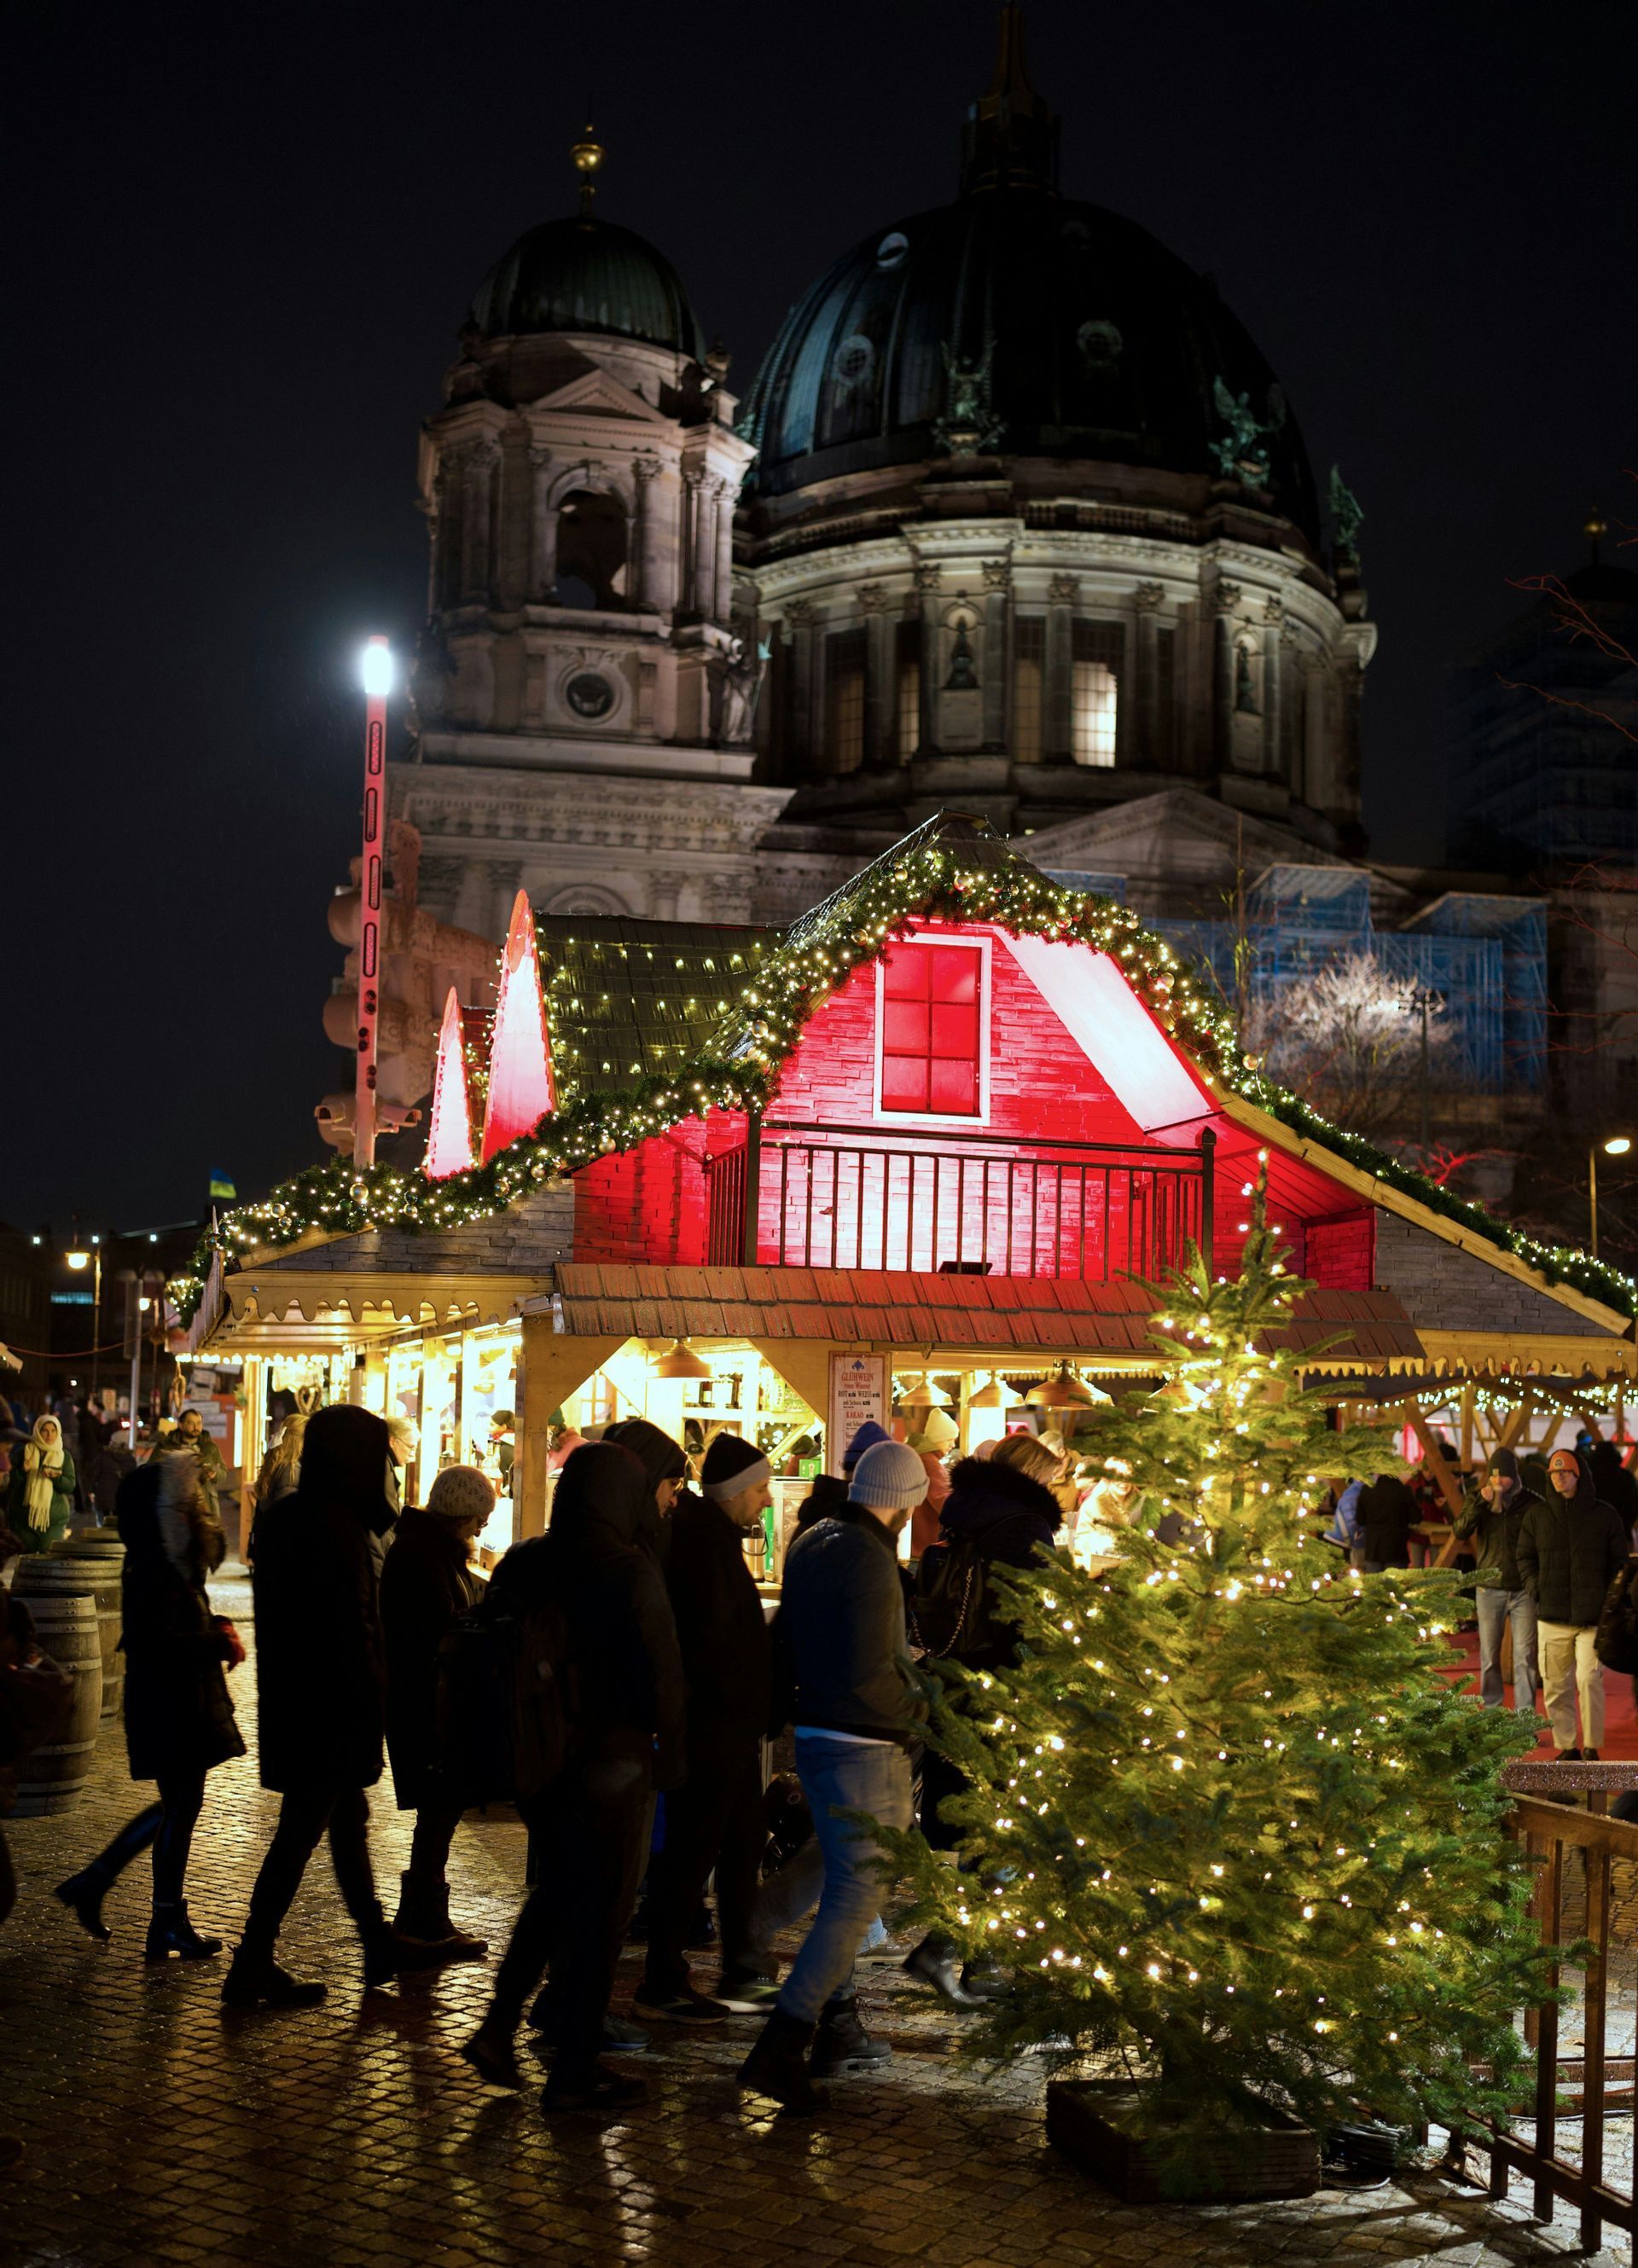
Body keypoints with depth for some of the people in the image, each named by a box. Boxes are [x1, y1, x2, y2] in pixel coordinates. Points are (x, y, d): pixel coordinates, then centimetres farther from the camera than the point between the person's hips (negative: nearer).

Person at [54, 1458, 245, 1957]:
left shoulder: (174, 1565, 12)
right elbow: (160, 1643, -27)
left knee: (179, 1805, 17)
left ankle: (91, 1883, 24)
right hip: (170, 1708, -10)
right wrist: (219, 1643, -20)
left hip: (184, 1704, 10)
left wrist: (217, 1627, 3)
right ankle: (168, 1926, 11)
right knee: (180, 1807, 0)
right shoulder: (153, 1571, -20)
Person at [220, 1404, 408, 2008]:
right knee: (300, 1833, 0)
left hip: (290, 1703, 10)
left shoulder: (284, 1517, 8)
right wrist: (370, 1711, -16)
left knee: (349, 1820, 19)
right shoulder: (335, 1528, -22)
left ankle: (379, 1946, 31)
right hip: (330, 1711, -10)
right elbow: (352, 1635, -23)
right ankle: (252, 1970, 6)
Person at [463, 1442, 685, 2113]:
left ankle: (499, 2026, 16)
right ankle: (573, 2073, 12)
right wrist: (669, 1754, -1)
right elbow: (662, 1675, -14)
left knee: (560, 1883, 24)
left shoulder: (521, 1564, 2)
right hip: (608, 1762, -6)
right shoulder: (631, 1573, -16)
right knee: (599, 1908, 6)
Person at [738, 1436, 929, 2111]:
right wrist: (915, 1710, -7)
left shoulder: (810, 1545, 6)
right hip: (866, 1748, -9)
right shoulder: (870, 1559, -21)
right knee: (858, 1894, -5)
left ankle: (837, 2024, 33)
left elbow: (789, 1639, 15)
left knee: (843, 1883, 23)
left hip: (813, 1737, 9)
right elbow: (870, 1673, -24)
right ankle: (780, 2048, -11)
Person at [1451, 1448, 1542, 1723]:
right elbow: (1459, 1532, -9)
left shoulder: (1532, 1504, -2)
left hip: (1524, 1589, -2)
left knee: (1525, 1656, -6)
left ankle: (1526, 1716, -5)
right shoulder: (1479, 1501, 4)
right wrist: (1480, 1503, -20)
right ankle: (1491, 1711, 17)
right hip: (1489, 1589, 2)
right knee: (1489, 1657, 7)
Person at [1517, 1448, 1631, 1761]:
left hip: (1593, 1617, -3)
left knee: (1589, 1679, -14)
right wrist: (1536, 1588, 4)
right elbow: (1524, 1556, 18)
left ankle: (1592, 1746, -1)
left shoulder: (1604, 1515, 4)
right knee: (1555, 1686, 4)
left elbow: (1619, 1561, 11)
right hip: (1552, 1616, 3)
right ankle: (1566, 1747, 15)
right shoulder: (1537, 1516, 9)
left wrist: (1607, 1598, 3)